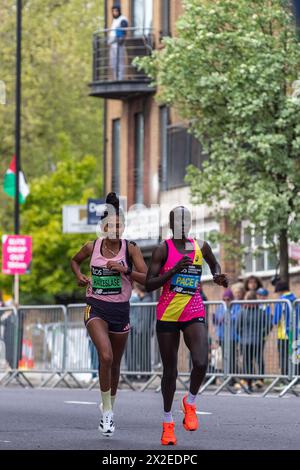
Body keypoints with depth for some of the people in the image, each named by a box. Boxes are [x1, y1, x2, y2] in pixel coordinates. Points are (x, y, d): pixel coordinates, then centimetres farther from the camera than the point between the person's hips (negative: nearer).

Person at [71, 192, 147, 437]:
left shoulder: (130, 249, -6)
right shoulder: (92, 247, -1)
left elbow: (147, 279, -13)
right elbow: (75, 260, 21)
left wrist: (125, 270, -26)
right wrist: (79, 275, 2)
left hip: (120, 310, 1)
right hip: (96, 308, -1)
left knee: (115, 364, 12)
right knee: (106, 357, -22)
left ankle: (110, 404, 38)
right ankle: (107, 411, -12)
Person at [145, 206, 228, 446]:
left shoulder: (201, 247, 6)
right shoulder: (163, 250, -5)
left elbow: (214, 263, 27)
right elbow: (149, 284, -10)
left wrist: (218, 276, 5)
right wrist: (174, 270, -21)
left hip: (194, 314, 2)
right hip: (167, 316, -2)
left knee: (201, 363, -21)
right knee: (170, 370, 5)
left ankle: (190, 403, 8)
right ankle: (168, 422, 22)